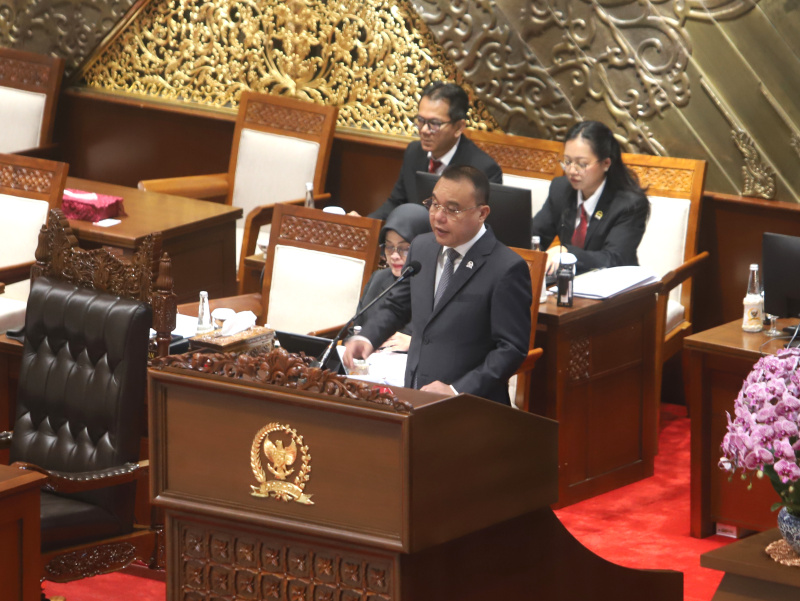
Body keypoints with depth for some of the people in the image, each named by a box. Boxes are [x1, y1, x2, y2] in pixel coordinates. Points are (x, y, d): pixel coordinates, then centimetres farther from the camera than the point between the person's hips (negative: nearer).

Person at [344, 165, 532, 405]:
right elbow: (397, 306, 26)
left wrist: (457, 391, -17)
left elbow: (512, 348, -10)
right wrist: (366, 338, 6)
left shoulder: (507, 269, -10)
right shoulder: (421, 247, 12)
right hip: (413, 399, 6)